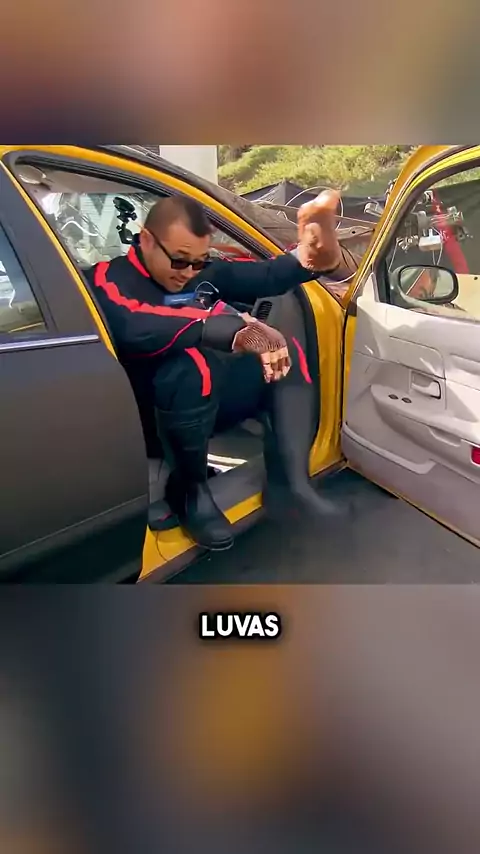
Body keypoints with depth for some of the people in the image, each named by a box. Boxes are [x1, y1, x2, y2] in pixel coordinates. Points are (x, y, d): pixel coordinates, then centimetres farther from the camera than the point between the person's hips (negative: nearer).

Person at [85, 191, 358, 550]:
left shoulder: (204, 273, 5)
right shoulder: (109, 278, -13)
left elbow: (266, 276, -6)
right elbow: (135, 329, -35)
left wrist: (310, 258, -28)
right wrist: (237, 328, -42)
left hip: (207, 402, 7)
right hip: (152, 415, -6)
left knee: (288, 352, -4)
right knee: (192, 364, -37)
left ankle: (289, 483, -13)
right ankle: (190, 487, -13)